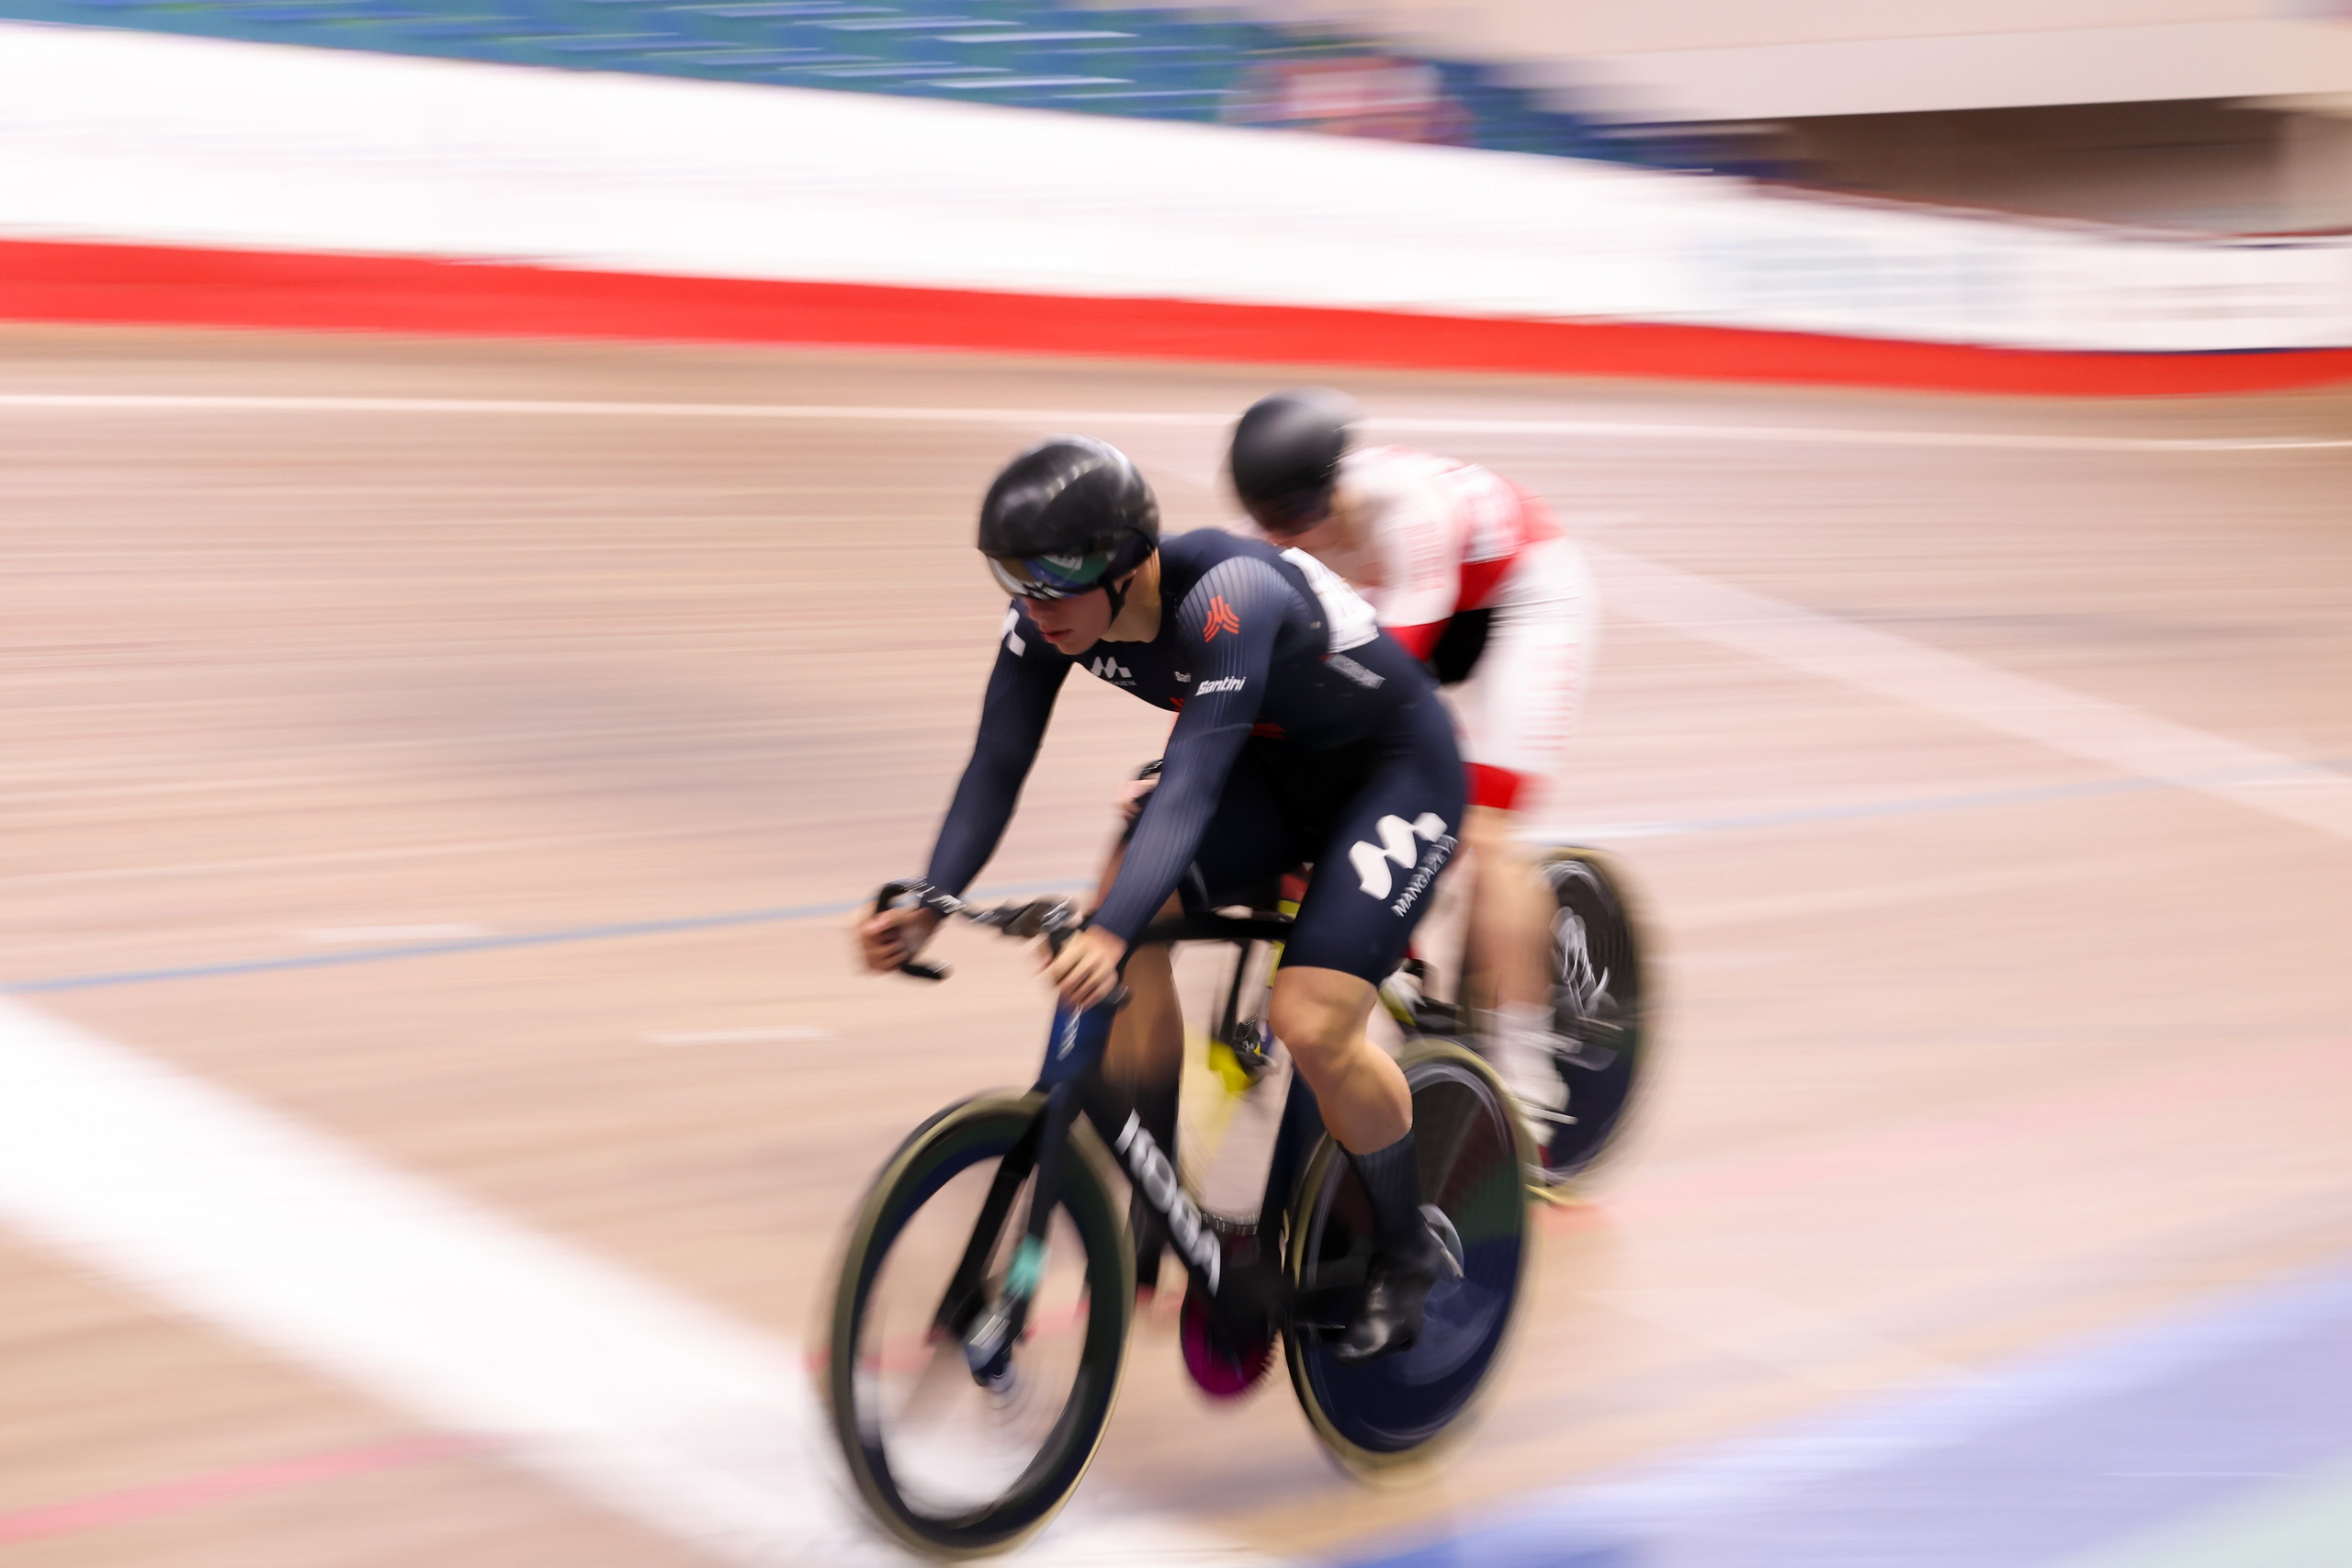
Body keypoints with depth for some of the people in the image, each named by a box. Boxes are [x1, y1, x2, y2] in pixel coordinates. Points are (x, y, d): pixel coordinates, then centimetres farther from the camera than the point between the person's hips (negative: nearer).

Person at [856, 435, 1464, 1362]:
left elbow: (1192, 781, -46)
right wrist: (925, 906, -30)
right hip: (1272, 767, 7)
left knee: (1311, 1025, -20)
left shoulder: (1229, 598, -37)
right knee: (1132, 917, -18)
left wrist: (1112, 932, -59)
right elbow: (996, 768, -16)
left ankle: (1407, 1253, 6)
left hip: (1395, 772, -7)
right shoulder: (1047, 616, -17)